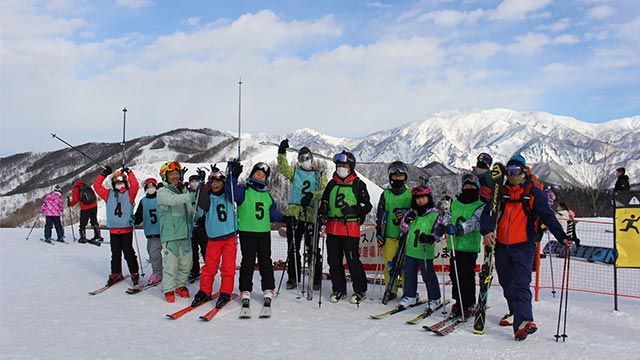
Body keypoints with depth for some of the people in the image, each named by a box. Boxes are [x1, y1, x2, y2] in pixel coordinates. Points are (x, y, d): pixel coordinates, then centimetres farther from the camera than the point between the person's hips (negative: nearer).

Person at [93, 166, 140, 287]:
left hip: (127, 228, -3)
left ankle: (134, 273, 9)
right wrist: (104, 174, 4)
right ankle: (116, 273, 21)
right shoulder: (109, 194, 12)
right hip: (113, 229, 3)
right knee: (115, 253, 11)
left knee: (128, 252, -1)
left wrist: (129, 172, -10)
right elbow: (97, 186, 9)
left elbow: (135, 185, -14)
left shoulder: (129, 194, 3)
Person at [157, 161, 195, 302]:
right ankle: (169, 290, 10)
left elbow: (190, 212, 20)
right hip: (170, 234, -5)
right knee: (170, 263, -5)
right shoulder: (162, 192, -3)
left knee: (186, 263, 10)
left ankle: (180, 285, 28)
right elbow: (173, 200, -25)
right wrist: (190, 196, -36)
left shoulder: (184, 191, 14)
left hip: (185, 234, 6)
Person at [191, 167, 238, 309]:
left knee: (228, 267, 1)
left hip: (229, 237, 0)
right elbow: (202, 205, -14)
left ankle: (226, 293, 9)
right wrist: (205, 188, -24)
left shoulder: (228, 196, 6)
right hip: (213, 238, 0)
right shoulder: (208, 197, 3)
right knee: (209, 266, 4)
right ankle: (204, 292, 16)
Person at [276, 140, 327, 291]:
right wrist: (282, 153, -19)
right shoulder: (294, 172, 14)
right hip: (294, 214, 2)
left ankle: (316, 279, 13)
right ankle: (293, 278, 19)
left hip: (311, 215, -1)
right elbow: (283, 167, -5)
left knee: (312, 249, 2)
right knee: (293, 248, 7)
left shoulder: (319, 176, 11)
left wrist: (312, 195, -20)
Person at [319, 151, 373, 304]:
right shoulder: (332, 184, 15)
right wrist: (323, 211, 4)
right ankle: (339, 290, 21)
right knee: (334, 261, 9)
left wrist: (353, 210, -20)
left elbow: (367, 205, -3)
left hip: (350, 229, -5)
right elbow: (324, 201, 25)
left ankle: (360, 290, 11)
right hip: (332, 227, 5)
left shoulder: (358, 184, 1)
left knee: (353, 260, -4)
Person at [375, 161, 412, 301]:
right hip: (389, 235, 2)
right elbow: (380, 215, 10)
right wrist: (379, 233, 5)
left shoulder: (411, 193, 5)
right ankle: (391, 290, 14)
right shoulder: (386, 194, 9)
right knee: (389, 264, 1)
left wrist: (406, 213, -12)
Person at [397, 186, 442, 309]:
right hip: (411, 249, 5)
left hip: (425, 251, -5)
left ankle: (434, 299, 18)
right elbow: (404, 228, 12)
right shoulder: (412, 212, 8)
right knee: (409, 274, 13)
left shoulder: (435, 214, -4)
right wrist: (406, 219, -8)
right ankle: (410, 296, 28)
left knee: (428, 275, 3)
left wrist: (430, 238, -23)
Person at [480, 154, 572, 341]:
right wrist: (487, 231, -17)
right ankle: (515, 313, 31)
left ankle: (523, 321, -25)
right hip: (501, 246, 4)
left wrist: (562, 237, -18)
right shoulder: (501, 192, 11)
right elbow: (488, 213, 3)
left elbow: (548, 217, -5)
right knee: (507, 284, 13)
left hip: (523, 245, -4)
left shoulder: (534, 193, 3)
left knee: (521, 283, -17)